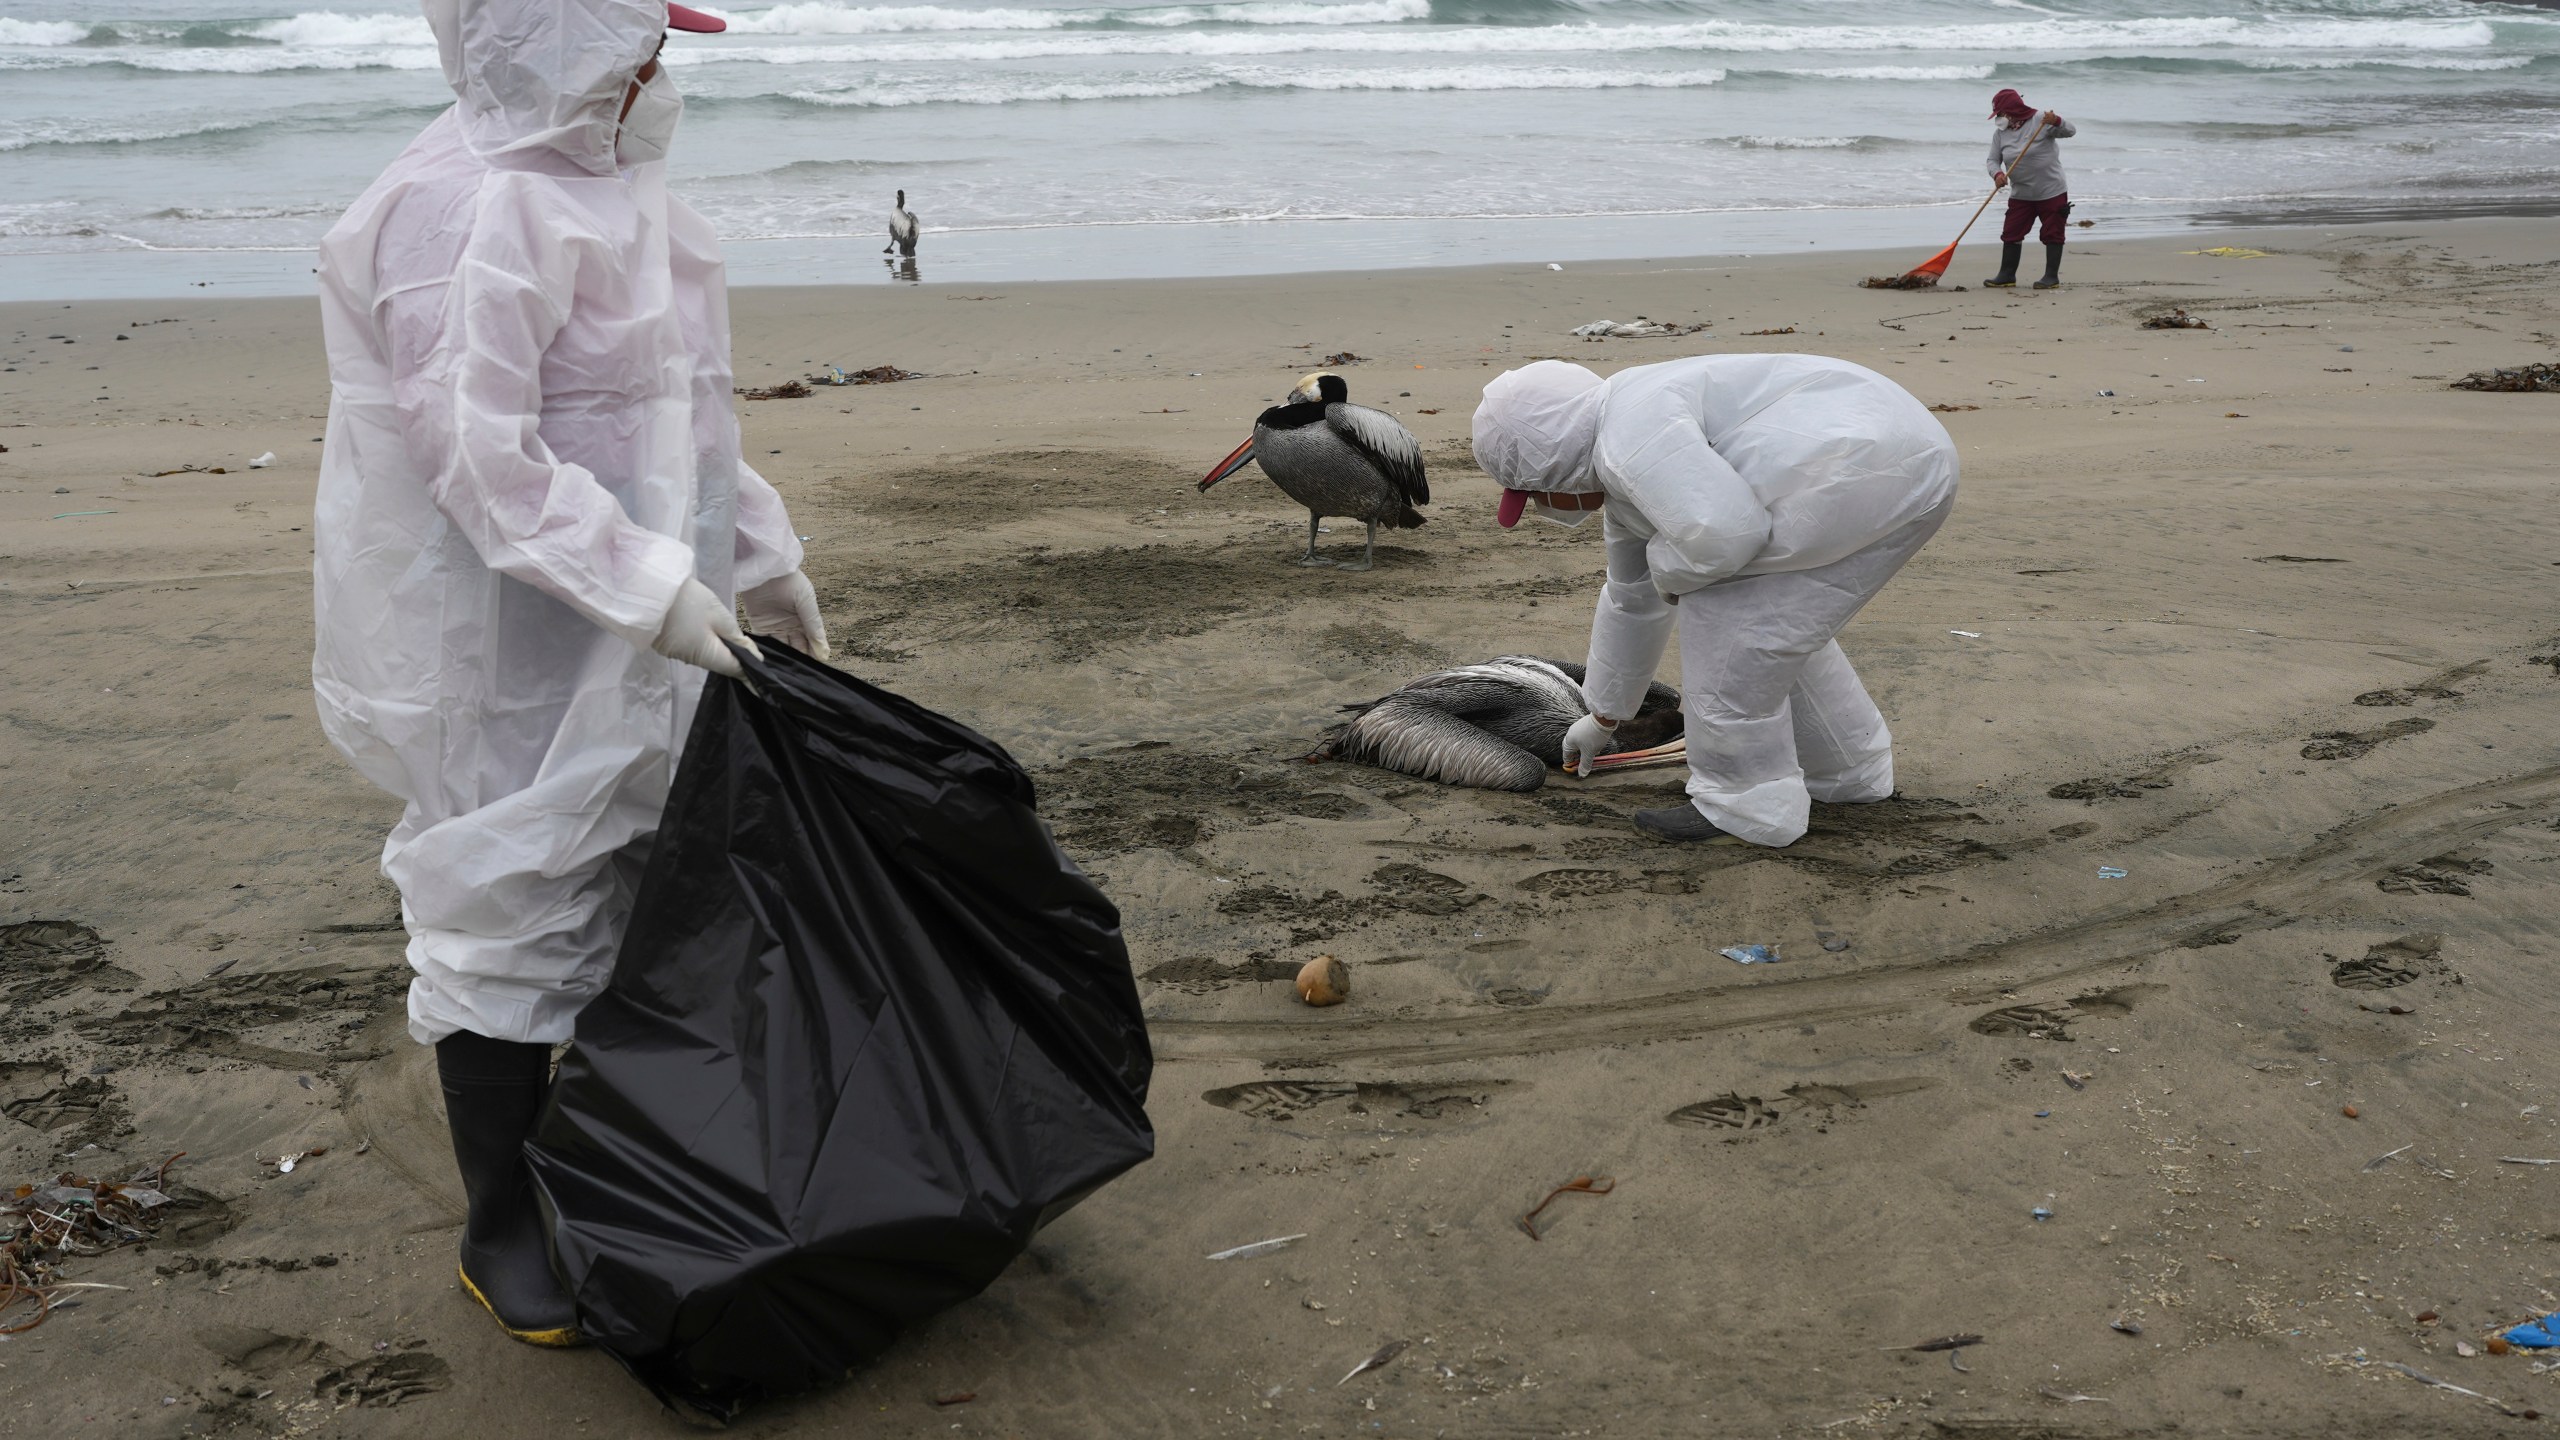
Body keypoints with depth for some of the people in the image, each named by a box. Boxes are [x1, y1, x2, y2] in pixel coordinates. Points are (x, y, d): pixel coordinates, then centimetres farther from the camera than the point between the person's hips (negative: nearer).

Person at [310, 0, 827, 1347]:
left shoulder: (602, 186, 13)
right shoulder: (470, 213, -19)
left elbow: (674, 416, 19)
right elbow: (480, 448, -25)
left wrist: (759, 556, 20)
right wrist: (649, 585, -28)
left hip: (629, 642, 10)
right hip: (510, 644, -10)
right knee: (514, 916, 1)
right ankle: (504, 1234, 16)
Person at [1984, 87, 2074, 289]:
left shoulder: (2040, 121, -11)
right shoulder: (2000, 133, 3)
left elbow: (2070, 131, -15)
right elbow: (1992, 160, 1)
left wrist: (2056, 122, -37)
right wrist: (1997, 174, -22)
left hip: (2052, 192, -5)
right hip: (2020, 195, 5)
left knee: (2052, 234, 1)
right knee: (2011, 233, 4)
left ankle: (2052, 276, 8)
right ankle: (2007, 275, 12)